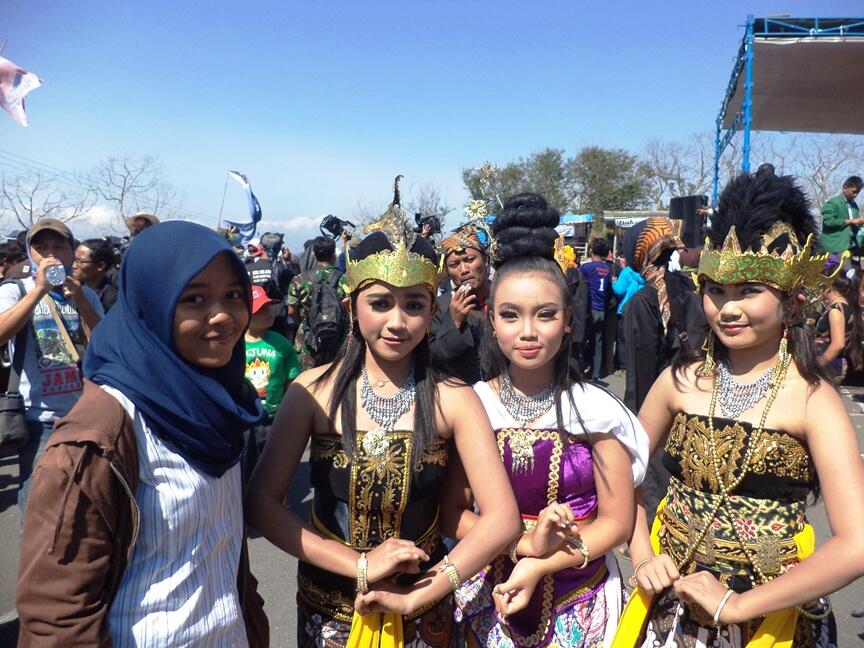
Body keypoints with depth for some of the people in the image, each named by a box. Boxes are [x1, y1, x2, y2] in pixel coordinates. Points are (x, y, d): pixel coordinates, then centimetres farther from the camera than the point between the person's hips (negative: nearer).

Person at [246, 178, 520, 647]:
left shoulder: (453, 399, -15)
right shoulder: (314, 391, -14)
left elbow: (501, 517, -15)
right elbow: (262, 503, -14)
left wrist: (416, 598, -19)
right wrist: (360, 564, -20)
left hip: (423, 607, 0)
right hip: (327, 604, 1)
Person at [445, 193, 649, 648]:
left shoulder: (594, 408, -12)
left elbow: (616, 521, -7)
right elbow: (452, 512, -7)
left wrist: (541, 565, -18)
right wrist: (525, 543, -21)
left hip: (579, 603, 0)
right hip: (492, 598, 1)